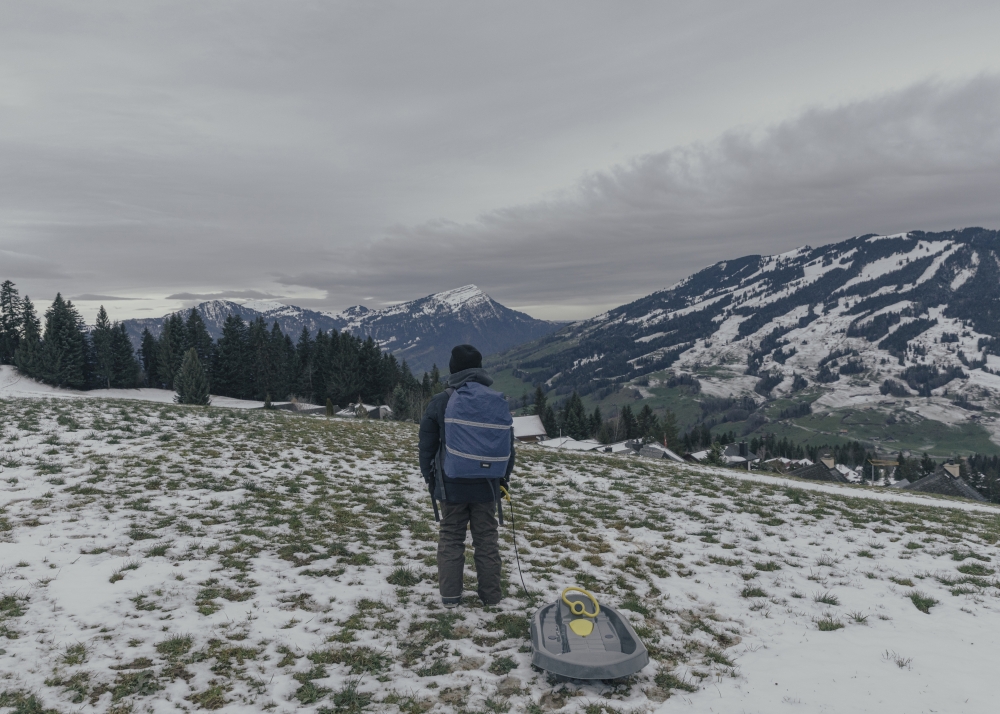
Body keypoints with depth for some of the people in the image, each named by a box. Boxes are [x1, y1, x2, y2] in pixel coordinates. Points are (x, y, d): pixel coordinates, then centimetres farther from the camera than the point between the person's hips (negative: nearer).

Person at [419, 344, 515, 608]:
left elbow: (426, 445, -2)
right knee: (486, 538, 12)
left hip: (451, 484, -2)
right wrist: (504, 477, 17)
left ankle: (450, 595, 14)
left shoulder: (440, 402, -9)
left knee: (451, 537, 11)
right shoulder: (498, 401, -2)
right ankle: (491, 595, 19)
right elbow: (508, 443, 6)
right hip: (487, 485, 2)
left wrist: (429, 477, 12)